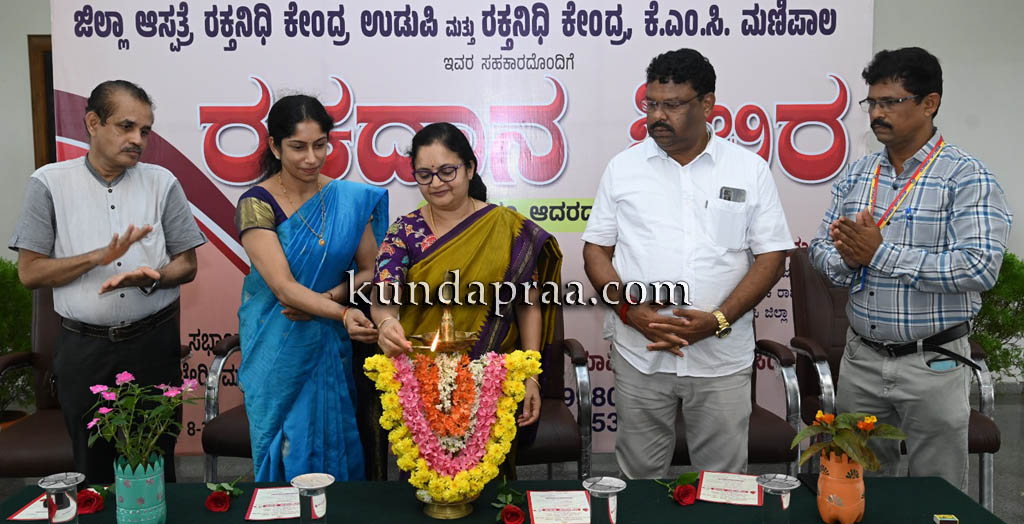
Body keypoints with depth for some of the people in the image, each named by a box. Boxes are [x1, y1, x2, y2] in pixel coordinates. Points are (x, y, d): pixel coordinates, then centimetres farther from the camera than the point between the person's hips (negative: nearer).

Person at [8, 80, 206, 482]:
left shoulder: (162, 183, 3)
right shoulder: (49, 183, 0)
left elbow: (186, 264, 5)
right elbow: (29, 272, -2)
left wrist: (151, 277, -16)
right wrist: (100, 256, -15)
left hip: (153, 345, 1)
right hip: (83, 349, 0)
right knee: (94, 472, 12)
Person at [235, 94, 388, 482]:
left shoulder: (351, 199, 0)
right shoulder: (257, 204, -11)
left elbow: (369, 271, 4)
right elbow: (283, 286, -20)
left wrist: (328, 298, -14)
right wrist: (343, 313, -35)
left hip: (332, 347, 3)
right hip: (280, 349, -2)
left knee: (334, 443, 9)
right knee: (285, 453, 8)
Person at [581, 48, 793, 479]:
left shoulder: (750, 169, 3)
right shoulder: (623, 167, 6)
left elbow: (771, 257, 0)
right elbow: (596, 250, 6)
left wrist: (718, 320, -12)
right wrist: (629, 309, -11)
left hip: (722, 357, 0)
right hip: (639, 352, 1)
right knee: (640, 478, 12)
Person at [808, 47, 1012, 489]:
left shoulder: (966, 176, -11)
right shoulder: (856, 175, 6)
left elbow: (978, 267, -22)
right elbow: (820, 250, 7)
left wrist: (880, 253, -23)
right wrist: (849, 260, -16)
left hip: (932, 363, -4)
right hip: (861, 357, 5)